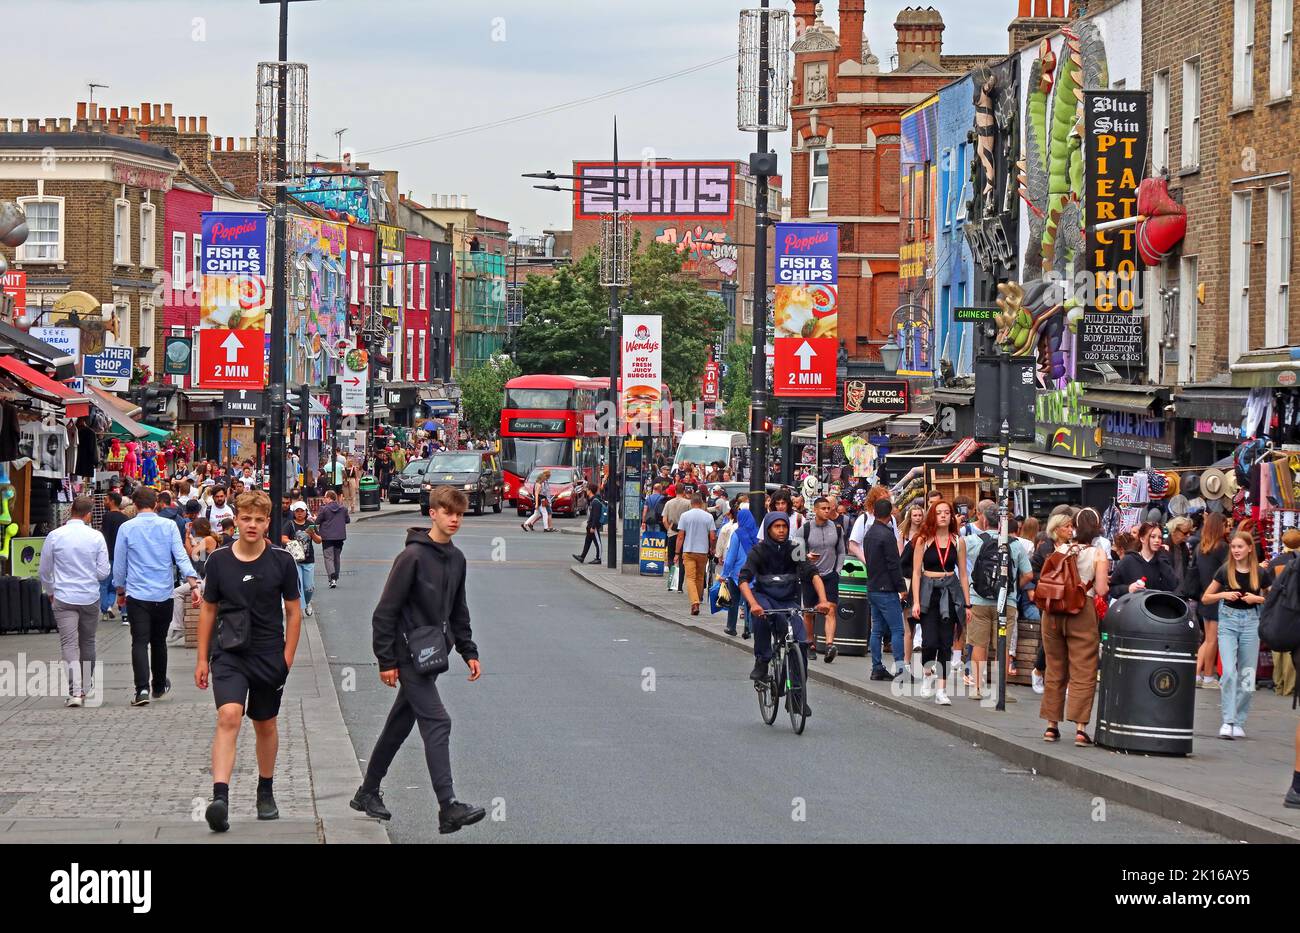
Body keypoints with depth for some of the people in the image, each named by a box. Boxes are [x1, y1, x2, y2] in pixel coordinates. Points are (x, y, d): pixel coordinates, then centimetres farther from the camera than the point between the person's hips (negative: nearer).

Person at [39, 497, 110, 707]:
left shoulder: (54, 536, -5)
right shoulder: (96, 537, -5)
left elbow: (45, 570, 5)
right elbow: (103, 572, -3)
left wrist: (50, 592, 22)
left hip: (64, 598, -1)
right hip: (90, 597, 1)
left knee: (69, 644, -7)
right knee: (87, 642, 18)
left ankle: (75, 691, -20)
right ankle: (86, 688, 26)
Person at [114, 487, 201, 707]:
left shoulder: (126, 528, 0)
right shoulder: (168, 526, 1)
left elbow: (119, 564, 6)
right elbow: (181, 557, -7)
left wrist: (120, 591, 18)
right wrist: (194, 583, -8)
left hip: (137, 595, -2)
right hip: (163, 594, 2)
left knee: (140, 642, -5)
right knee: (159, 641, 16)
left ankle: (142, 688, -20)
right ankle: (159, 686, 29)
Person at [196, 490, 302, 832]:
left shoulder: (281, 561, -2)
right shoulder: (219, 560, -1)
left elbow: (293, 612, 5)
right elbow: (208, 610, 8)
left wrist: (287, 658, 0)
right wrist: (202, 659, 7)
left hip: (269, 657, 1)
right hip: (228, 655, -1)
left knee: (265, 726, 15)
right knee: (229, 717, -21)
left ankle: (266, 792, 35)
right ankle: (220, 798, -30)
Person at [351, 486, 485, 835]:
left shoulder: (456, 559, 10)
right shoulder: (413, 556, -15)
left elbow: (458, 612, 22)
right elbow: (385, 612, -14)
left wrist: (469, 651, 14)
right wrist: (386, 660, -15)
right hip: (409, 657, -8)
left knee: (399, 725, 17)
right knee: (437, 722, -17)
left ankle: (368, 792, 30)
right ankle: (448, 807, -23)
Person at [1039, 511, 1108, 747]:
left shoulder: (1059, 551, 7)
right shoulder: (1098, 554, -3)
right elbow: (1101, 590, -8)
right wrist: (1105, 582, 13)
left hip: (1053, 611, 4)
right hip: (1083, 611, -4)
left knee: (1054, 670, 13)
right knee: (1083, 672, -2)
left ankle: (1051, 725, 16)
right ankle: (1080, 727, -11)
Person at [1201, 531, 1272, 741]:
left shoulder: (1261, 573, 0)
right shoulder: (1225, 571, 0)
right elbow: (1205, 598, 6)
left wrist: (1258, 599, -10)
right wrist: (1223, 594, -12)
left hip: (1251, 622, 1)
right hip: (1228, 622, -1)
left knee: (1247, 676, 3)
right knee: (1229, 671, -14)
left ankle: (1239, 722, 12)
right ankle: (1228, 721, -13)